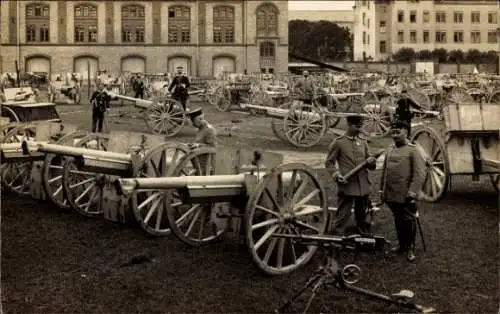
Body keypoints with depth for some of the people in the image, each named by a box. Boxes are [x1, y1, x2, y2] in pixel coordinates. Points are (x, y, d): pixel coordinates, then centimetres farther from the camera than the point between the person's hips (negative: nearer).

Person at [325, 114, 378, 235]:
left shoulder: (363, 142, 12)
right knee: (343, 216, -5)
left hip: (363, 187, 5)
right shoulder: (338, 142, -3)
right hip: (347, 186, -5)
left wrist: (371, 161, -4)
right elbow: (329, 163, 0)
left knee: (362, 216, 15)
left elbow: (369, 162, 20)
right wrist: (336, 175, -16)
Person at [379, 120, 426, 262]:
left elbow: (420, 173, -13)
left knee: (408, 221, 4)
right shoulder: (390, 149, 10)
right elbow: (384, 170, 16)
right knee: (398, 221, 16)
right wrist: (382, 189, 14)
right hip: (391, 194, 5)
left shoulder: (412, 150, -8)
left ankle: (410, 248, 15)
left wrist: (412, 191, -19)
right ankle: (401, 244, 29)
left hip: (406, 195, -5)